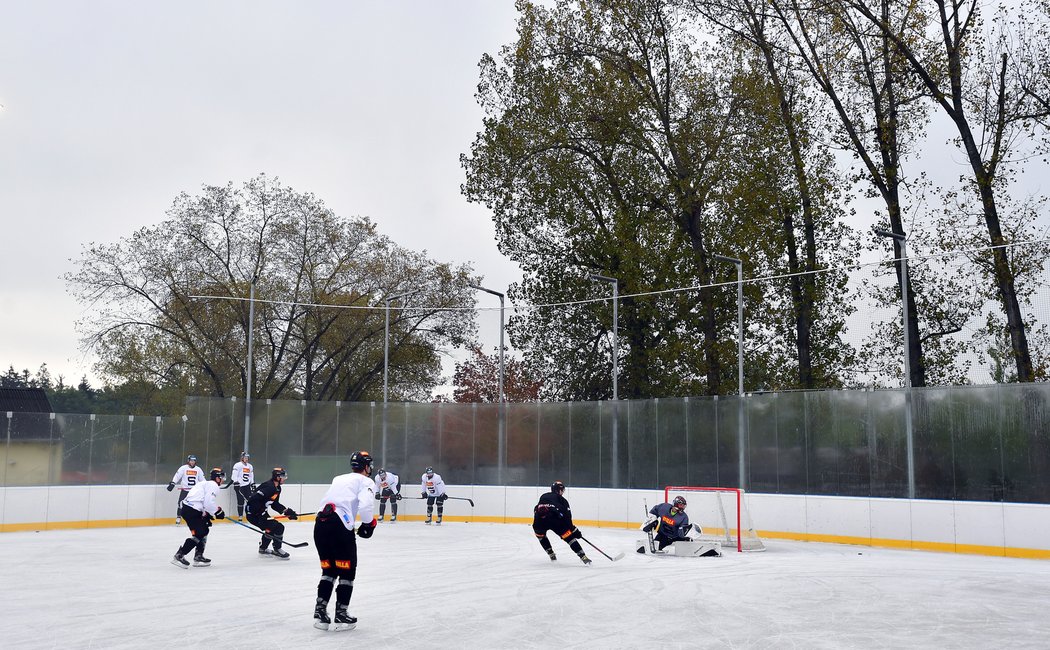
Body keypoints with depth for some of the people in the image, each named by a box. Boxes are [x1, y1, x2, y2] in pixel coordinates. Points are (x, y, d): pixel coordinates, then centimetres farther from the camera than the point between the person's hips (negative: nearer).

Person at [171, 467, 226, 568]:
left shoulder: (206, 484, 26)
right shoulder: (213, 485, -6)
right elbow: (209, 503, -18)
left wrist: (207, 516, 19)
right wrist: (218, 512, -5)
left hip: (186, 507, 11)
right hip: (191, 510, -11)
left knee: (204, 530, 18)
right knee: (198, 534, -11)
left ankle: (198, 557, 20)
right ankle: (179, 556, -11)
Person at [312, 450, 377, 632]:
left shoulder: (338, 479, 28)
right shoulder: (366, 482, 6)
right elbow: (365, 506, -11)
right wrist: (369, 523, 5)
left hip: (320, 523, 7)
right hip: (339, 525, -6)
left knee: (329, 570, 20)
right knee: (347, 571, 8)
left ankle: (320, 612, 14)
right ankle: (341, 616, 8)